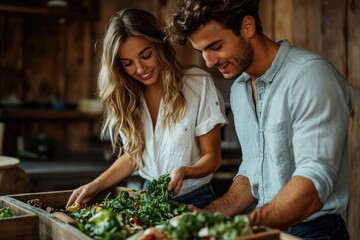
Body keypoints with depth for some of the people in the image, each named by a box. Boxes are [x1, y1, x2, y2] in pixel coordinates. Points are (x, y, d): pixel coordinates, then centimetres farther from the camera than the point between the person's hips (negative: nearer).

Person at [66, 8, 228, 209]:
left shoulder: (198, 84, -7)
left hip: (194, 199, -3)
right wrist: (96, 185, -1)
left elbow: (212, 156, -3)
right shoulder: (126, 96, 7)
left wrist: (184, 171, -24)